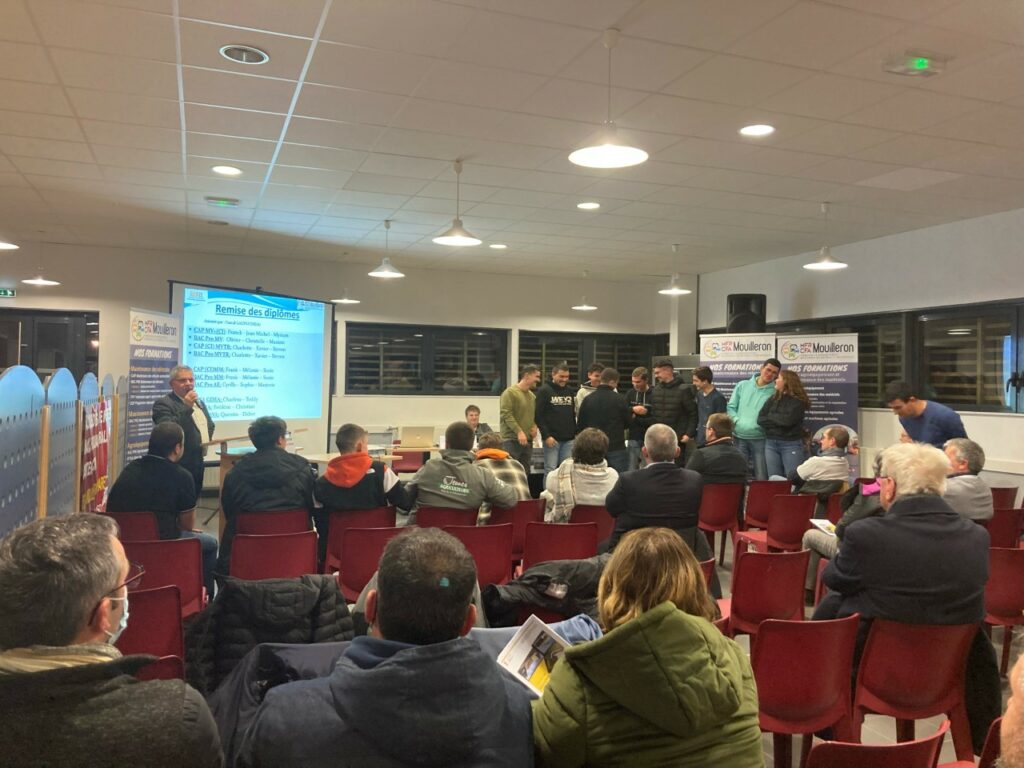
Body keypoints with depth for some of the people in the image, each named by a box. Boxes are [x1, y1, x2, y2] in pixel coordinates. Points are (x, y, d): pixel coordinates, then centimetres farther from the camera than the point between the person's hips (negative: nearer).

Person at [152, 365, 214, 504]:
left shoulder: (199, 402, 17)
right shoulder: (163, 404, -10)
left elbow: (210, 425, 30)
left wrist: (207, 440, 9)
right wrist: (187, 407, -27)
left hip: (198, 465, 8)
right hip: (179, 467, -8)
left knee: (192, 505, 11)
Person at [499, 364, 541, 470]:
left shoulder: (532, 395, 16)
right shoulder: (510, 393, -8)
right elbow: (506, 415, -16)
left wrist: (535, 426, 7)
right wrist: (519, 431, -22)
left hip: (527, 440, 8)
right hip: (511, 440, -8)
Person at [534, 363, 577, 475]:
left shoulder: (570, 391, 13)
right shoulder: (544, 391, -3)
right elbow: (538, 416, -8)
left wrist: (576, 433, 9)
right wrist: (546, 436, -14)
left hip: (569, 439, 5)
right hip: (552, 438, -5)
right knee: (550, 470, -4)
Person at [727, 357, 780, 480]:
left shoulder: (775, 392, -1)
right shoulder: (742, 386, 9)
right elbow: (731, 407, 10)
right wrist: (737, 421, -5)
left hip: (760, 439, -2)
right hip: (739, 437, 3)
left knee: (761, 478, 1)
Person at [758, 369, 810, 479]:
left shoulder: (798, 401, -4)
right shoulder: (772, 399, 11)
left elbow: (788, 420, -18)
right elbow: (760, 419, 2)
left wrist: (771, 417, -2)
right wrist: (779, 421, -10)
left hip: (791, 445, -5)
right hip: (771, 444, 5)